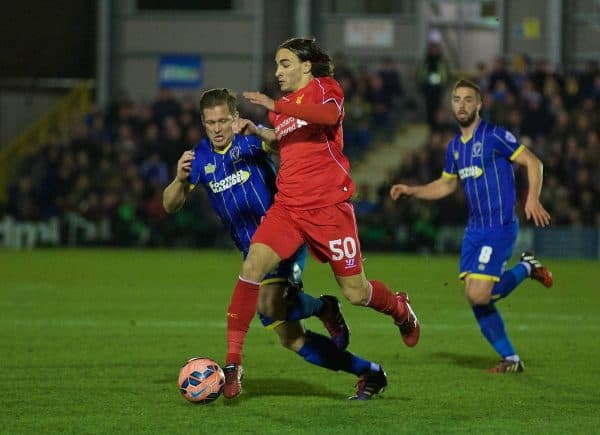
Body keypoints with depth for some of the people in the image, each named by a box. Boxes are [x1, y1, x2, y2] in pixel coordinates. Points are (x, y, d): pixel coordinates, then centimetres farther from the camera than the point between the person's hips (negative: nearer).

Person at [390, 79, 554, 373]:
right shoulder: (455, 147, 14)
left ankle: (525, 269, 7)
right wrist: (411, 191, 14)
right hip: (474, 229, 8)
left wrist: (533, 199, -20)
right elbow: (446, 185, 27)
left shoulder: (494, 136, -9)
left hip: (499, 227, -8)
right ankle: (511, 359, 12)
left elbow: (533, 162, -8)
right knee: (475, 299, 1)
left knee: (479, 296, -18)